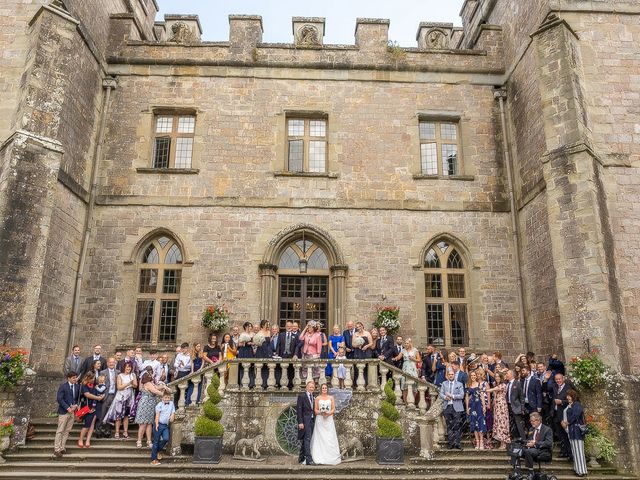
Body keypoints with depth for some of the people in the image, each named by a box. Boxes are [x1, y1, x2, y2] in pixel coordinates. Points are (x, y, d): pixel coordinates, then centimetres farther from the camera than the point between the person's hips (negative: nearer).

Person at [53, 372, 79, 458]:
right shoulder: (63, 386, -9)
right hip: (64, 411, -5)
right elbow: (59, 399, -13)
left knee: (67, 430, 9)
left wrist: (76, 405, -5)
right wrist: (67, 408, -16)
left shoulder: (77, 386, 6)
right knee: (60, 430, -1)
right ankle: (57, 449, 5)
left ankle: (62, 447, 17)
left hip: (72, 411, 5)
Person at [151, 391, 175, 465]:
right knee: (156, 441, 1)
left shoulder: (172, 404, 11)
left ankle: (158, 451, 12)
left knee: (166, 438, -15)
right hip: (159, 424, -4)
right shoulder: (159, 405, -2)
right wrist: (156, 424, -17)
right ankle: (153, 459, 8)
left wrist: (172, 417, -9)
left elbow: (173, 413, 14)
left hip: (166, 425, 4)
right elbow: (157, 415, -7)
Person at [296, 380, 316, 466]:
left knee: (305, 441, 12)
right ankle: (309, 460, -12)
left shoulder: (313, 397, 14)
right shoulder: (301, 396, -7)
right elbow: (299, 410, -11)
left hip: (312, 420, 7)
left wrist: (314, 420, 7)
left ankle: (301, 458, 20)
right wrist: (300, 422, -16)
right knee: (307, 440, -10)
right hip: (305, 421, -7)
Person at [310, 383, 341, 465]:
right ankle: (320, 458, -2)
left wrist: (328, 413, -13)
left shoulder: (331, 398, 8)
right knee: (320, 438, -4)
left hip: (329, 419, 1)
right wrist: (321, 413, -15)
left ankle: (330, 457, 3)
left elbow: (333, 408, 4)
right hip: (320, 420, -1)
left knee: (329, 438, -3)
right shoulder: (317, 398, 6)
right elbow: (315, 410, 4)